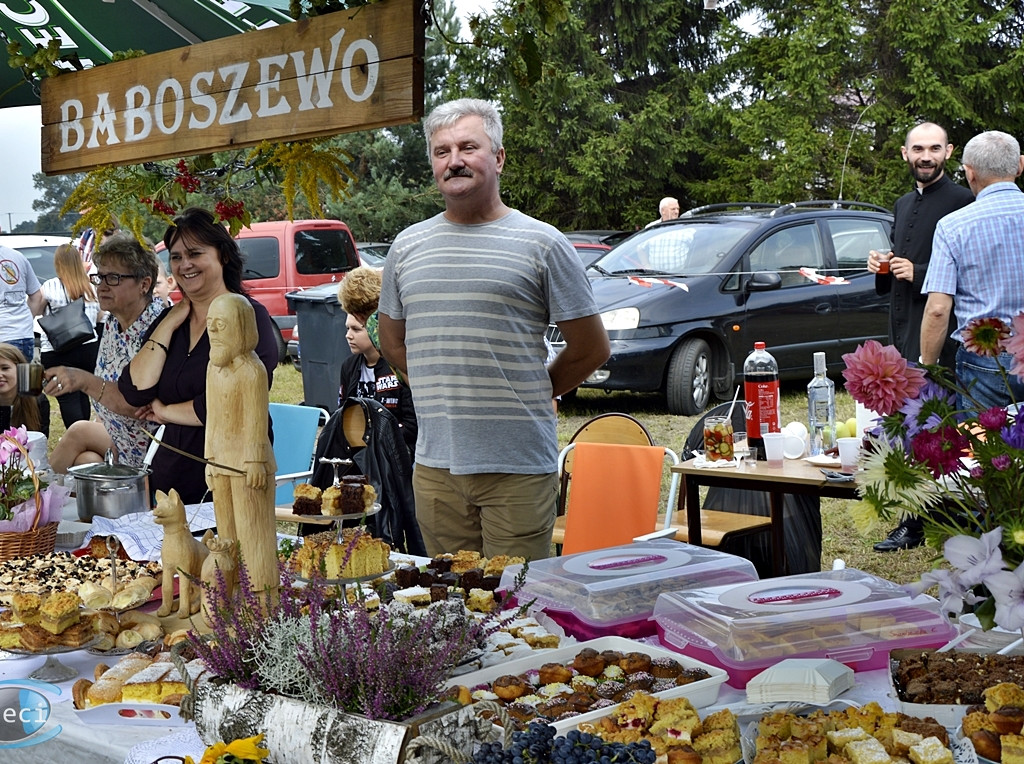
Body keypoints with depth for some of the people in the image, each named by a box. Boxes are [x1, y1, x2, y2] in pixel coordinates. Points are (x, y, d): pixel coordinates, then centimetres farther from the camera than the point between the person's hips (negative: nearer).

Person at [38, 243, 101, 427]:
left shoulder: (50, 286, -6)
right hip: (89, 348, 5)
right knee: (83, 395, 16)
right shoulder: (91, 288, 9)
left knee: (67, 399, -5)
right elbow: (99, 317, 19)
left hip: (58, 352, -5)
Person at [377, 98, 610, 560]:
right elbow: (393, 342, 22)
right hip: (434, 466, 4)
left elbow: (591, 350, 3)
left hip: (519, 468, -4)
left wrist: (528, 396, 8)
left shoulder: (542, 244, -1)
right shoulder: (407, 247, 11)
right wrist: (445, 395, 13)